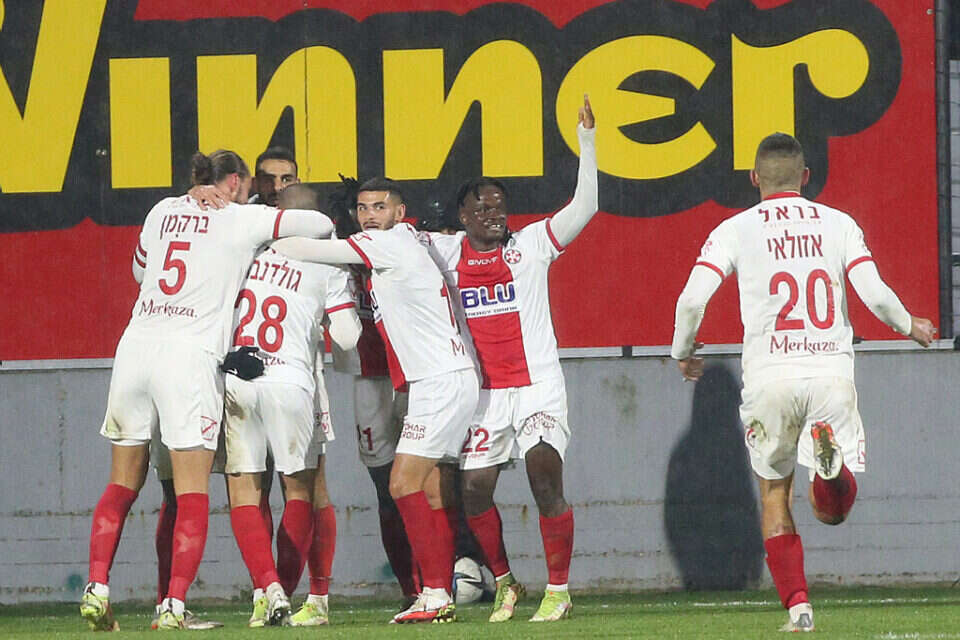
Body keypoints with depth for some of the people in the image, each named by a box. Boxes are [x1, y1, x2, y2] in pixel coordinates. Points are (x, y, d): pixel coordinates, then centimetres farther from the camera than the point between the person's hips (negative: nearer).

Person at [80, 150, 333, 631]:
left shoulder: (163, 212, 17)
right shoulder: (240, 220, 4)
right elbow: (321, 225, 5)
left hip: (135, 344, 5)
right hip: (189, 354, -5)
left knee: (122, 485, 13)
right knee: (192, 493, -2)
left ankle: (97, 587, 2)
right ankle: (174, 605, -11)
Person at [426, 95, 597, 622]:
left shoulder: (531, 244, 2)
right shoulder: (446, 252, 8)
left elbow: (584, 206, -5)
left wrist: (587, 138, -9)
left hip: (538, 386, -3)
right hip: (483, 394, 3)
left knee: (546, 478, -15)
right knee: (474, 491, 1)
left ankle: (557, 588, -5)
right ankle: (503, 582, 23)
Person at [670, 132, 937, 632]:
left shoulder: (735, 230, 5)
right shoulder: (838, 224, 8)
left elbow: (692, 299, -5)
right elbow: (875, 294, -1)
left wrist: (682, 354, 14)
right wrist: (909, 326, 20)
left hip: (770, 378, -1)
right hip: (832, 373, 1)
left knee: (774, 494, 17)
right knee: (834, 510, 5)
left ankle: (797, 606, 4)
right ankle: (830, 457, -31)